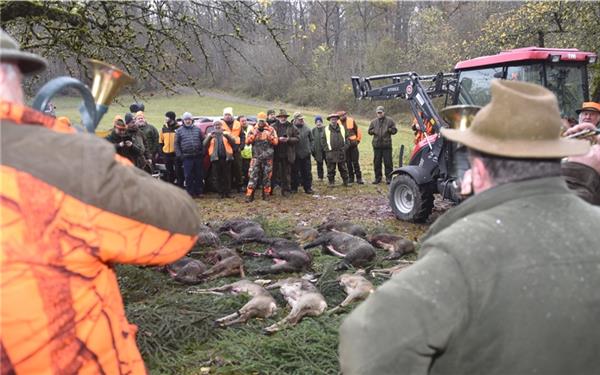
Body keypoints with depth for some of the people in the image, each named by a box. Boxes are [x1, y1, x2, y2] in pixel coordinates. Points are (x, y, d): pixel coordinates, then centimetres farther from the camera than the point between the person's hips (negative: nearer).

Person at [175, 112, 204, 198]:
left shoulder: (197, 129, 11)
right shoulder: (179, 131, 5)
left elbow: (203, 141, 12)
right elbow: (176, 144, 4)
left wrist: (202, 152, 4)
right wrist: (179, 155, -4)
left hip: (198, 156, 2)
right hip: (187, 157, -2)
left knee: (199, 175, 6)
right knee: (188, 176, 0)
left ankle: (199, 192, 16)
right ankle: (190, 193, 8)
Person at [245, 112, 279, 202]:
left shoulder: (271, 130, 5)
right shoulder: (253, 130, 8)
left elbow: (276, 142, -3)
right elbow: (247, 142, 0)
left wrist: (269, 135, -17)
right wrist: (253, 135, -13)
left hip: (268, 158, 0)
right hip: (256, 157, 0)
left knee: (267, 176, 5)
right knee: (253, 176, -7)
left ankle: (266, 195, 15)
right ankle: (249, 195, -7)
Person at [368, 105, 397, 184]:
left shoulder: (389, 121, 4)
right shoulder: (374, 122, 12)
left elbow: (394, 130, 4)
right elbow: (369, 131, 17)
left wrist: (388, 130, -13)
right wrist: (374, 131, -3)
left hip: (387, 145, -3)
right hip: (377, 145, 3)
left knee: (388, 162, -2)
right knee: (377, 162, 7)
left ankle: (389, 178, 5)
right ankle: (378, 178, 16)